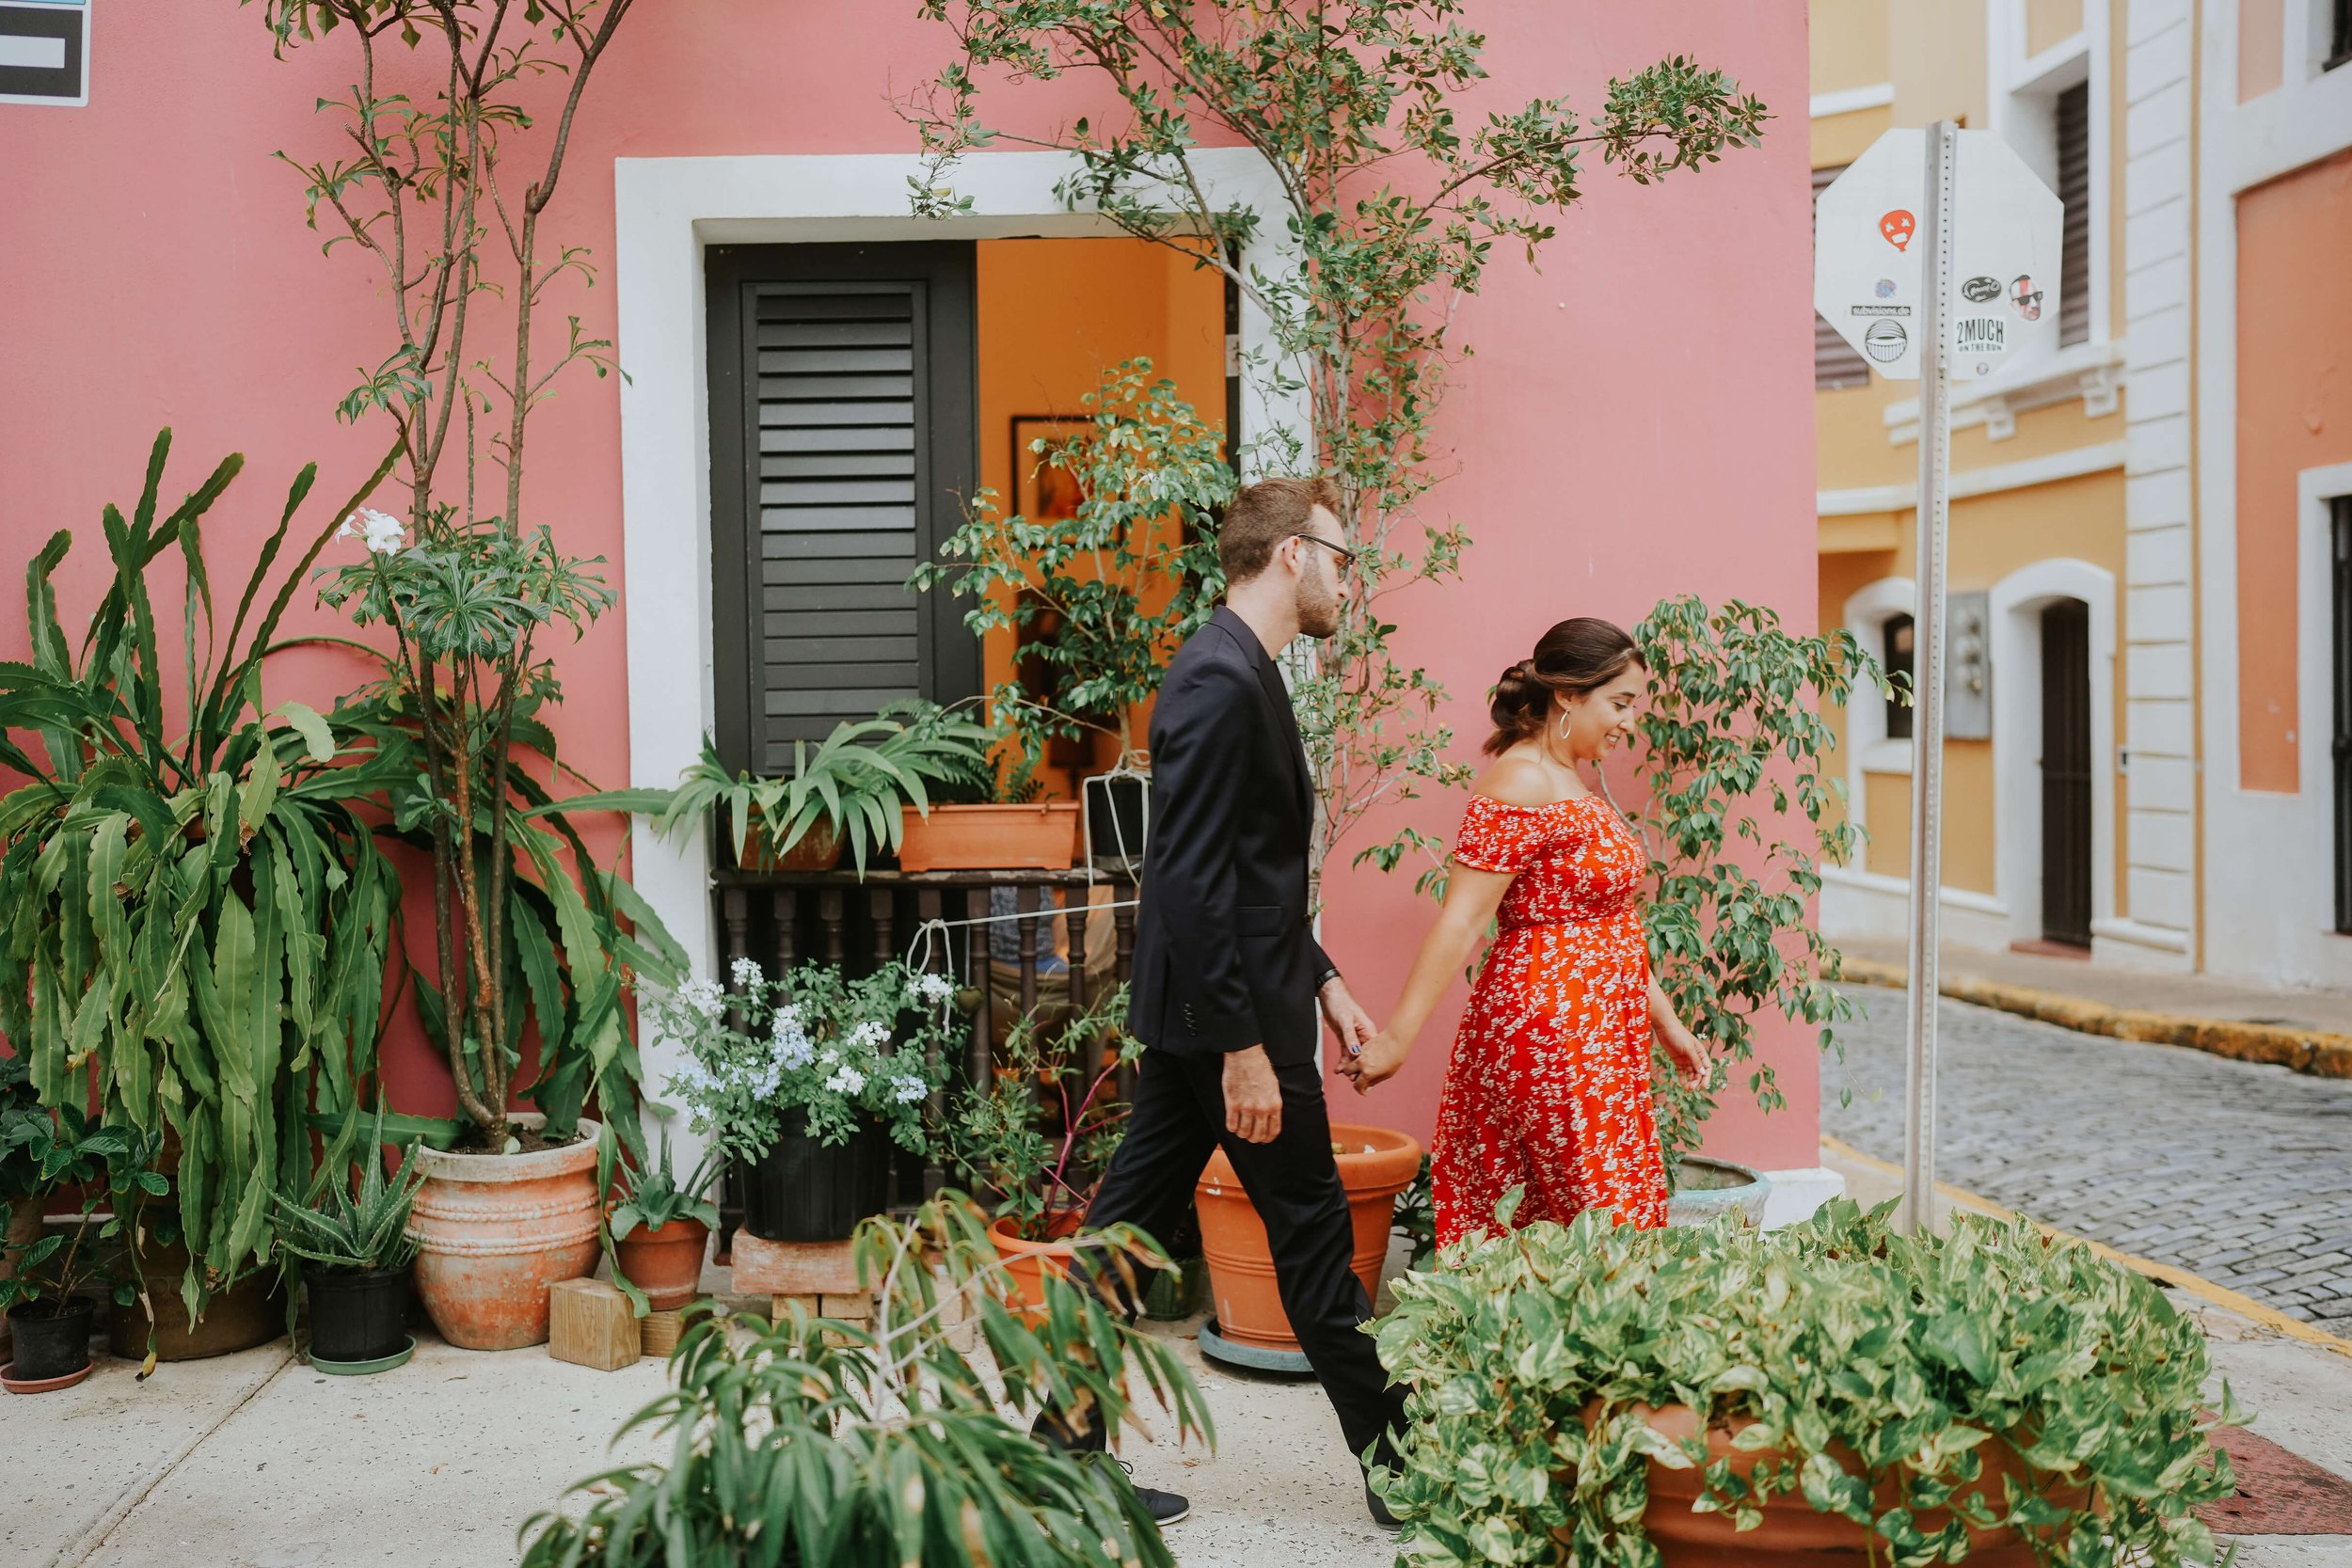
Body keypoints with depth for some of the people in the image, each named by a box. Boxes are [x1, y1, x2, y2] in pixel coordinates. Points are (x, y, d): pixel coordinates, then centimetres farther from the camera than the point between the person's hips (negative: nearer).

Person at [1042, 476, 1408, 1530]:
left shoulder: (1235, 672, 14)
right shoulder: (1222, 680, -19)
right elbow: (1194, 882, -24)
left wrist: (1323, 982, 20)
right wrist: (1243, 1046, -23)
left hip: (1190, 1015, 10)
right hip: (1230, 1013, -10)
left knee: (1131, 1223, 12)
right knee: (1312, 1234, 2)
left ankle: (1064, 1449, 19)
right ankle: (1399, 1469, 15)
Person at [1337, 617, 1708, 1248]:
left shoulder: (1570, 782, 15)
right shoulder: (1520, 786, -15)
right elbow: (1460, 920, -21)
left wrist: (1664, 1020, 20)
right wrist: (1397, 1037, -23)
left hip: (1598, 1036, 9)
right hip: (1548, 1036, -9)